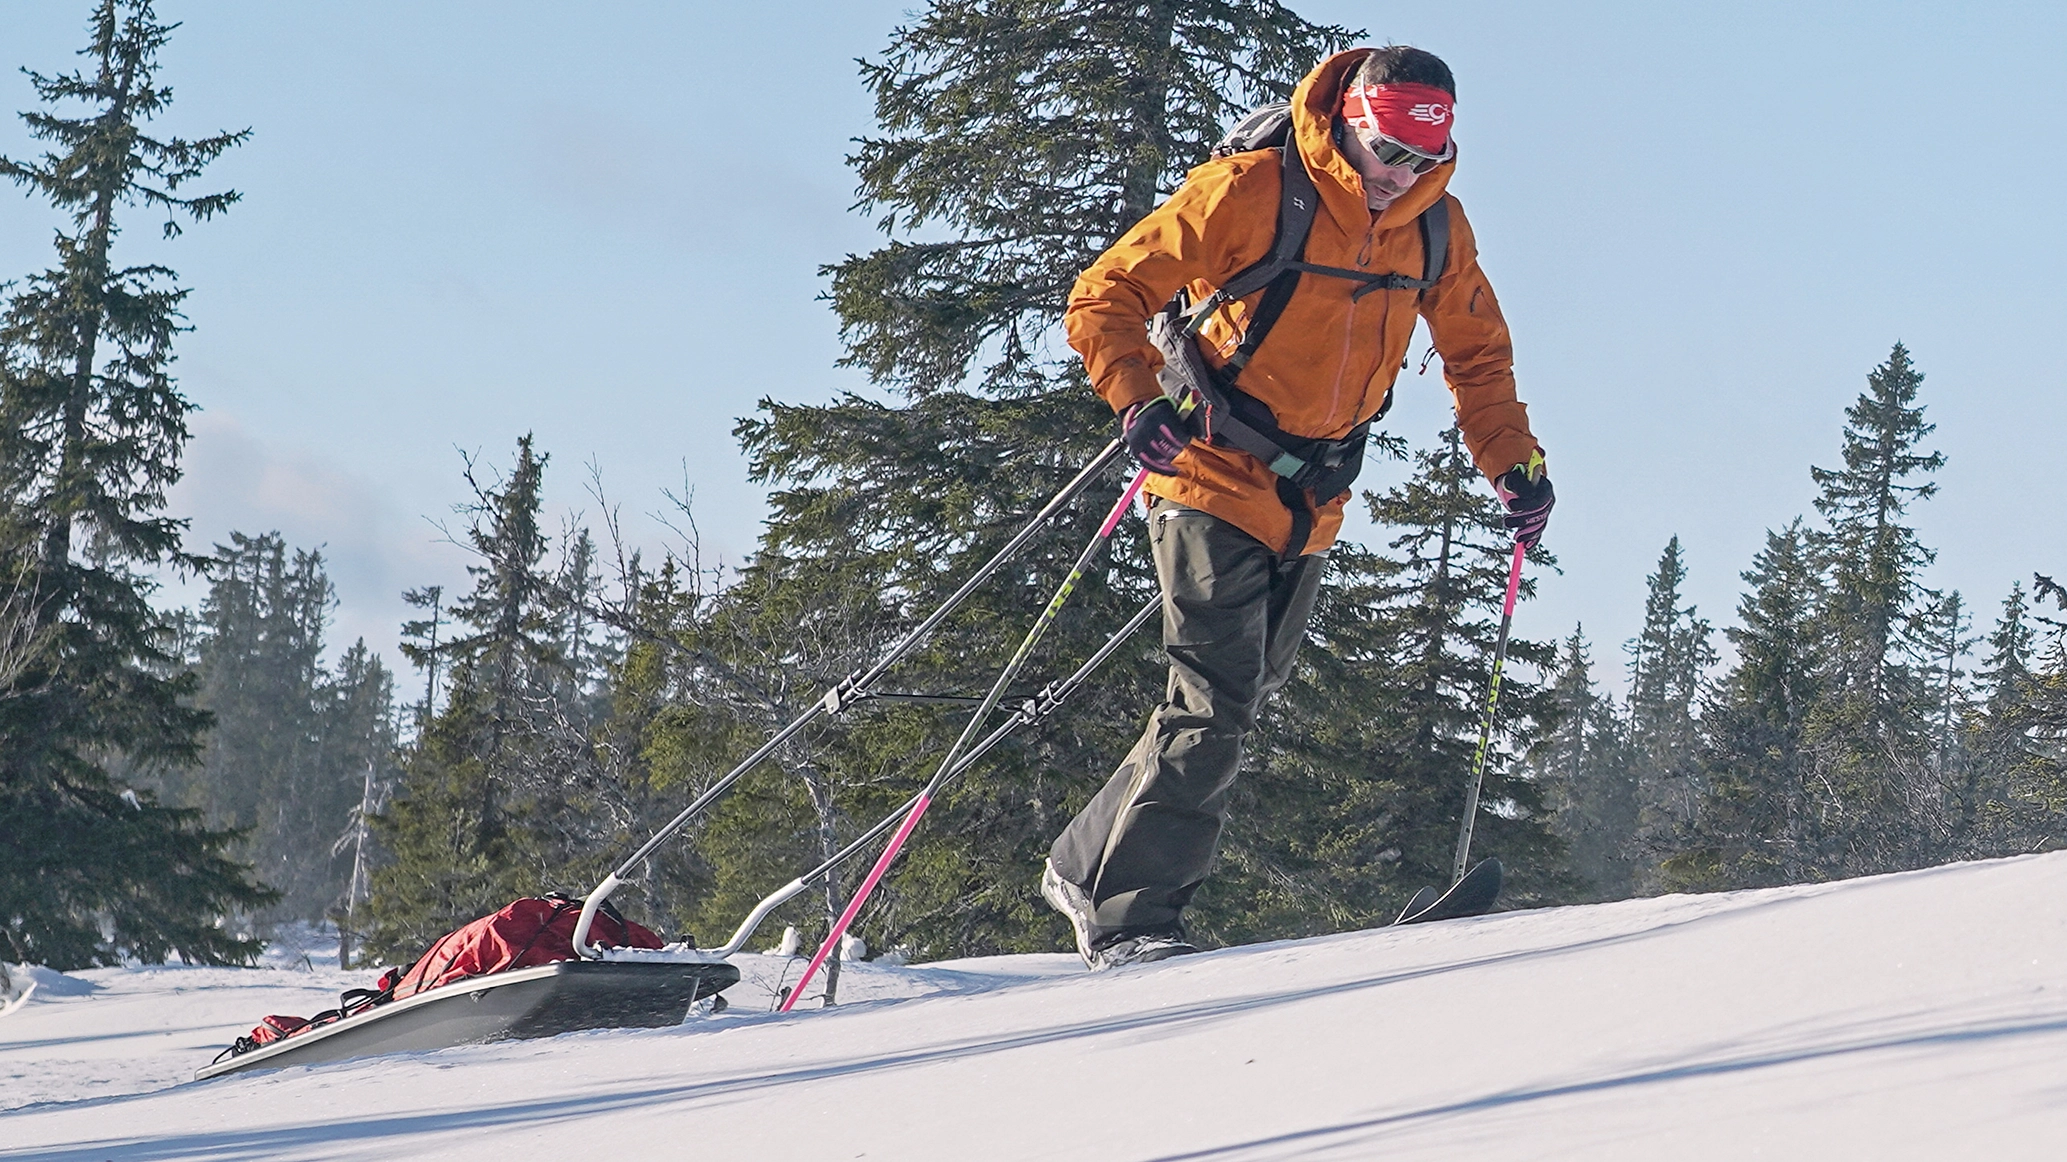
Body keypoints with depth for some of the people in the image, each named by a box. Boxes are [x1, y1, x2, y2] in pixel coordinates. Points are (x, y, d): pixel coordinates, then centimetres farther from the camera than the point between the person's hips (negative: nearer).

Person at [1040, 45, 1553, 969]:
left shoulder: (1434, 226, 2)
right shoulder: (1249, 192, -16)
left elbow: (1477, 354, 17)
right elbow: (1107, 295, -13)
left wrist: (1512, 463, 3)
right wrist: (1139, 401, -30)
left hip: (1313, 507, 6)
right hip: (1214, 477, -6)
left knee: (1241, 696, 10)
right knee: (1216, 701, -14)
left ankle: (1089, 866, 22)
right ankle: (1126, 920, -9)